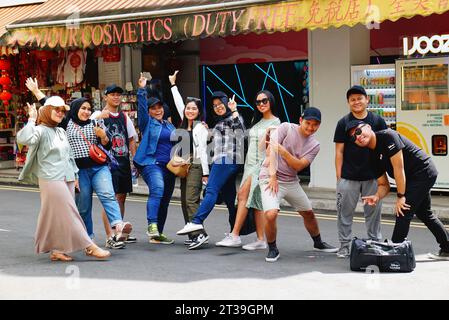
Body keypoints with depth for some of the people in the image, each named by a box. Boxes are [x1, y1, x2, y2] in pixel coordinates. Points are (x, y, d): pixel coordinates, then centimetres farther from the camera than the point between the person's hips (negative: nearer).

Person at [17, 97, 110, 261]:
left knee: (59, 217, 9)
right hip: (51, 180, -8)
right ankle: (90, 247, -6)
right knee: (69, 215, -6)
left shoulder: (61, 131, 18)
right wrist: (32, 120, -23)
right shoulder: (40, 130, -7)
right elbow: (23, 139, -28)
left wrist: (75, 175, 22)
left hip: (67, 179, 8)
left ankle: (56, 250, 14)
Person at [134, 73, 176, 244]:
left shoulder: (169, 125, 21)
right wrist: (142, 90, -22)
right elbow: (141, 107, -12)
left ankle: (157, 234, 15)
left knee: (164, 201, 8)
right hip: (151, 164, -7)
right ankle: (152, 225, -40)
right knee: (157, 189, -32)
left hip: (169, 166, 7)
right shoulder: (147, 123, 4)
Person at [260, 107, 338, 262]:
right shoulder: (286, 128, -9)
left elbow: (299, 165, -10)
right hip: (270, 177, -6)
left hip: (292, 181, 6)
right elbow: (271, 150, -17)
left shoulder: (314, 145, 2)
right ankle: (272, 249, -2)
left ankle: (318, 243, 43)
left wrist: (283, 151, -25)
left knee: (308, 213, 18)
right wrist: (273, 176, -23)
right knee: (271, 214, -24)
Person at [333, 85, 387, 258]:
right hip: (348, 177, -1)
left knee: (373, 211, 8)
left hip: (372, 177, 1)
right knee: (345, 212, 3)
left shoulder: (377, 121, 4)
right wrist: (339, 177, -2)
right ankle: (344, 245, 14)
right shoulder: (343, 123, 2)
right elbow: (339, 152, 3)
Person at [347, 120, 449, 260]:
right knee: (424, 213, 22)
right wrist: (377, 197, -16)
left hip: (424, 172, -10)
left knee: (403, 211, -13)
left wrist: (400, 196, -20)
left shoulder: (387, 136, -20)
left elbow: (398, 168, -23)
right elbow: (384, 185, 7)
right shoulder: (373, 156, 5)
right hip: (415, 179, 10)